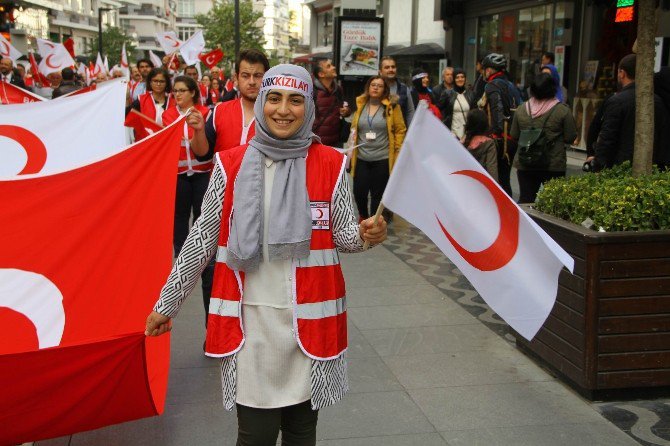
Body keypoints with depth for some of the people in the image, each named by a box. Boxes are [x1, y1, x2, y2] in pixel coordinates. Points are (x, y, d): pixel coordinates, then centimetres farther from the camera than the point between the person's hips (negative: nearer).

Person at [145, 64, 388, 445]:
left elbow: (344, 236, 3)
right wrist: (167, 303, 9)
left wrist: (365, 235, -21)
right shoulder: (231, 165, 0)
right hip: (251, 318, 0)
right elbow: (202, 239, 6)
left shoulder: (332, 164, -1)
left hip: (311, 317, 1)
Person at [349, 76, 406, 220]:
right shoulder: (360, 105, 7)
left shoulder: (392, 106, -2)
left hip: (382, 159, -2)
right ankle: (363, 216, 29)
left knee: (378, 194, 6)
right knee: (359, 191, -1)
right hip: (361, 158, 2)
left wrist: (397, 149, -3)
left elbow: (400, 129, 1)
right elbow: (354, 127, 16)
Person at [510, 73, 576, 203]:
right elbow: (570, 138, -6)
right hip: (554, 166, -3)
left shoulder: (521, 109, 0)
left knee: (525, 200, 9)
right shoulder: (562, 110, -9)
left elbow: (514, 135, 8)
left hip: (525, 165, 3)